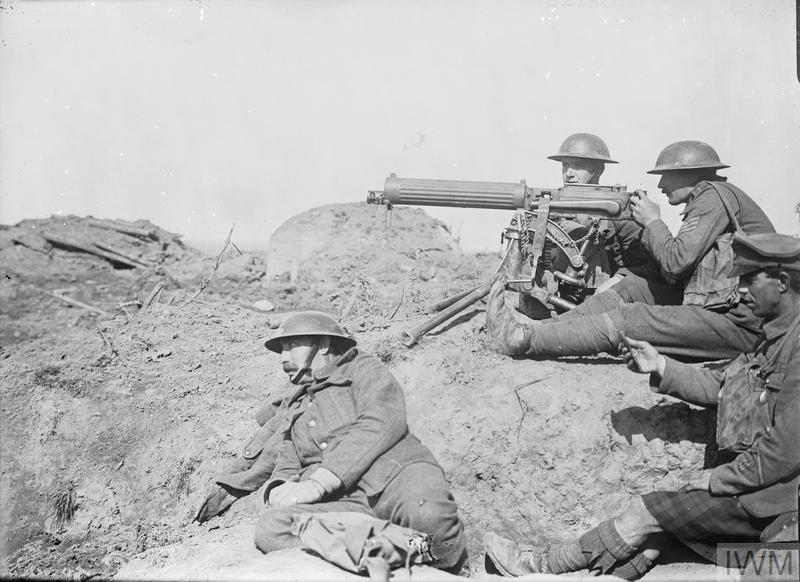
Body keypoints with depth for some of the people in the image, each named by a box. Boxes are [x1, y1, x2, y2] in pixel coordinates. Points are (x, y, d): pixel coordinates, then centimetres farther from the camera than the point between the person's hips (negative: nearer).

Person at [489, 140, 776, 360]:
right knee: (632, 287, 4)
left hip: (741, 326, -9)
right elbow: (669, 276, 15)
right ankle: (537, 329, -1)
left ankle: (523, 337, -18)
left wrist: (652, 221, -2)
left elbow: (675, 261, -18)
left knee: (628, 320, -17)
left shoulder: (714, 195, -10)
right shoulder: (706, 200, 19)